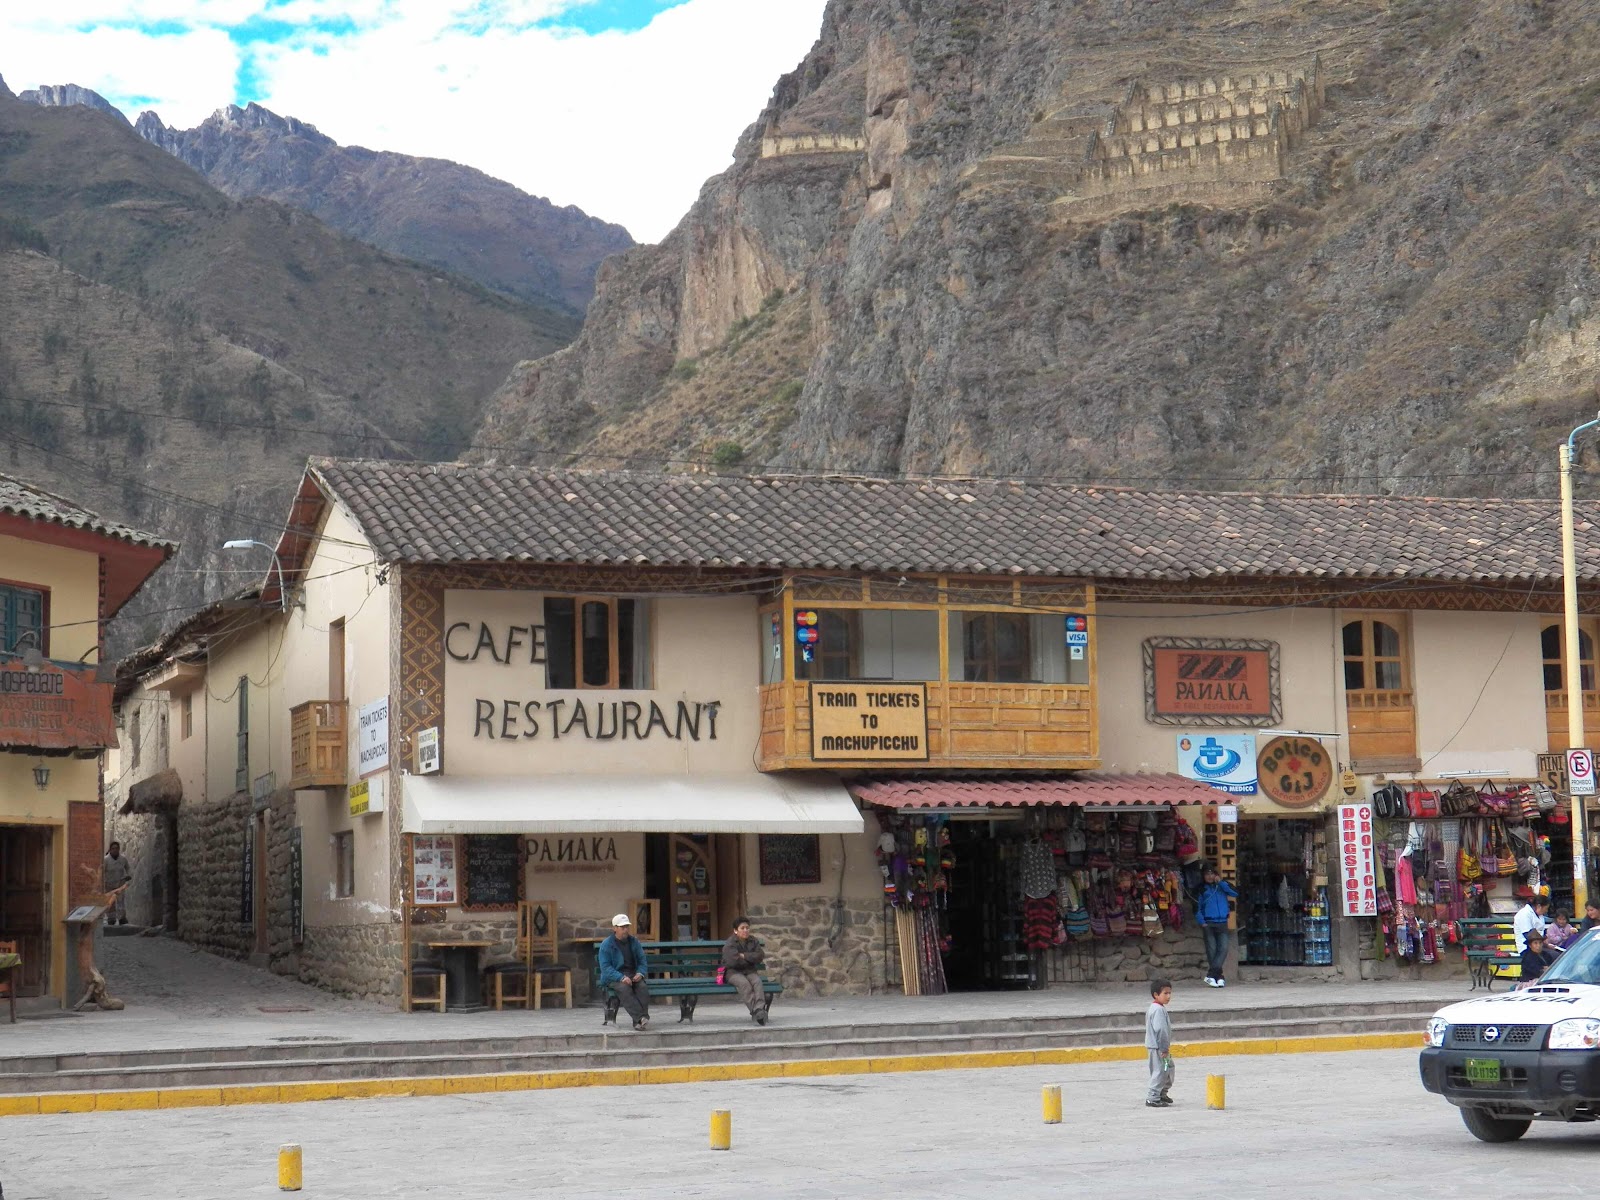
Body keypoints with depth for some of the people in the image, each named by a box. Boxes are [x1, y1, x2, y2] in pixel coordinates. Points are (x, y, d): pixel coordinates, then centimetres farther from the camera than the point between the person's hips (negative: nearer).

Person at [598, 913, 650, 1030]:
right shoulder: (606, 945, 0)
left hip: (633, 975, 3)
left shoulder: (634, 942, 13)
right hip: (614, 977, -3)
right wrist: (621, 978, -23)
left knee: (643, 987, -30)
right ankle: (640, 1018, -48)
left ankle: (639, 1021, -40)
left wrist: (640, 973, -9)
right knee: (624, 989, -36)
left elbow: (642, 962, 15)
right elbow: (605, 967, -8)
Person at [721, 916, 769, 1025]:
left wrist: (744, 956, -11)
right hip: (733, 971, -4)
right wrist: (751, 959, -4)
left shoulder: (753, 942, 11)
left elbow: (761, 956, -3)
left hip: (749, 971, 4)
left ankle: (759, 1009, -46)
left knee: (757, 981, -30)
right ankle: (755, 1011, -45)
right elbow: (734, 961, -19)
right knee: (744, 983, -35)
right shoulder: (729, 944, -6)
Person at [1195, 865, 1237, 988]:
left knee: (1223, 948, -13)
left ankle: (1211, 975, -15)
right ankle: (1218, 977, 0)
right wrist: (1202, 922, -7)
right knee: (1212, 950, -5)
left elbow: (1235, 893, -3)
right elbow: (1197, 908, 4)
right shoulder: (1202, 890, 8)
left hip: (1222, 923, 1)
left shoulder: (1223, 885, 13)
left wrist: (1221, 882, -6)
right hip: (1208, 924, -1)